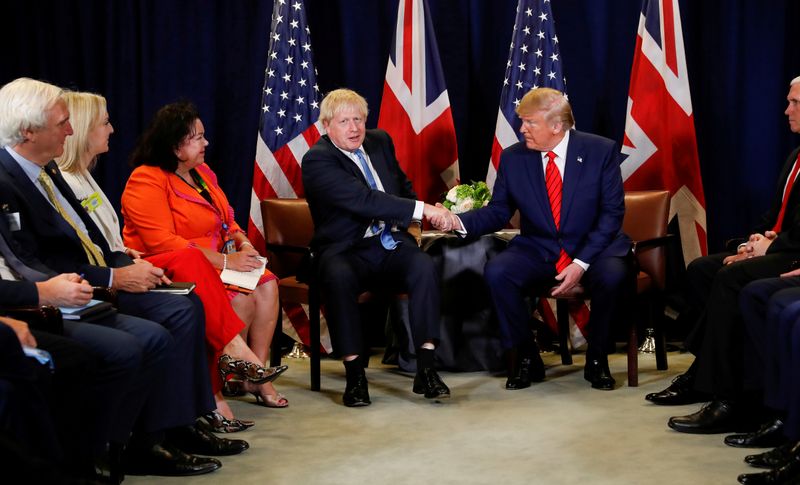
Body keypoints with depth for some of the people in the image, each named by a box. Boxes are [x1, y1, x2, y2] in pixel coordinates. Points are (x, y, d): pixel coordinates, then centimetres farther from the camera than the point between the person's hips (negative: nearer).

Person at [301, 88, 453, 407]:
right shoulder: (317, 160, -11)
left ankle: (425, 369, -28)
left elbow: (403, 185, 29)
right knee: (339, 277, -38)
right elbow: (363, 200, -25)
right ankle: (354, 376, -31)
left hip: (390, 243, 5)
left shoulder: (380, 141, 12)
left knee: (424, 267, -26)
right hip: (345, 250, -5)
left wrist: (418, 216, 7)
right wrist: (420, 209, -31)